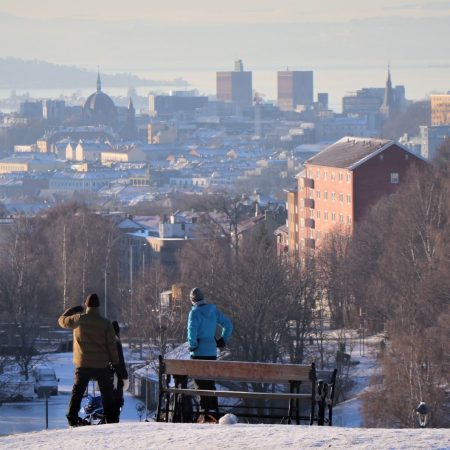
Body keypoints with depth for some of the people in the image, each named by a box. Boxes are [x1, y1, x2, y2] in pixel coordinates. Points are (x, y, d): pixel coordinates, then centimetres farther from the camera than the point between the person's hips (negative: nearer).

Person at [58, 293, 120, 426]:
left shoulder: (78, 319, -7)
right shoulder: (106, 323, -7)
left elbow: (62, 321, 10)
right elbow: (112, 346, -5)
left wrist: (72, 310, 25)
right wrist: (116, 364, 2)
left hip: (82, 365, 1)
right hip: (102, 365, -1)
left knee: (77, 392, 11)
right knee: (107, 393, 9)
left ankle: (72, 418, 4)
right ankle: (111, 419, 6)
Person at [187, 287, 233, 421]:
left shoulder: (195, 312, -11)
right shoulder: (213, 310, 7)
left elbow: (192, 330, -23)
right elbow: (228, 325, 9)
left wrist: (192, 345, -9)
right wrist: (222, 341, 13)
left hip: (199, 352, -6)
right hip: (212, 352, 6)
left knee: (201, 383, -2)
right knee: (210, 382, 13)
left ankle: (205, 411, -5)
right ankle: (213, 411, 12)